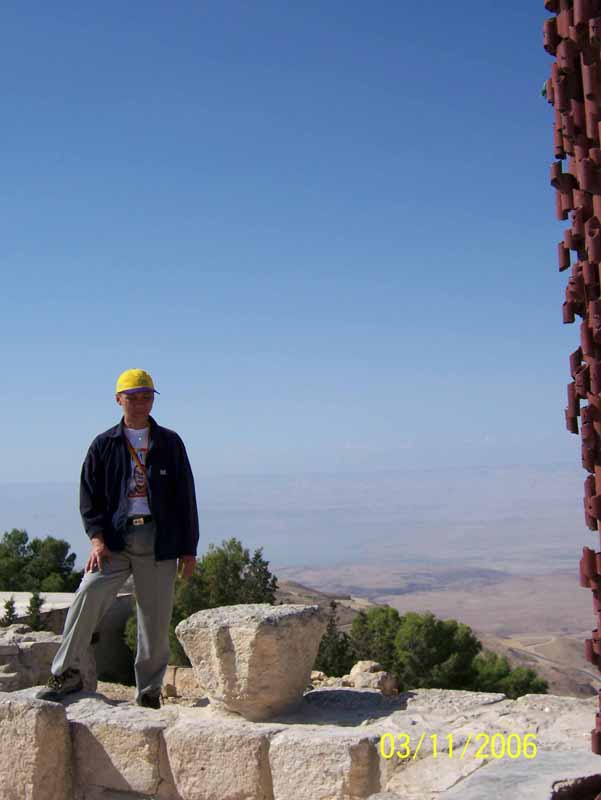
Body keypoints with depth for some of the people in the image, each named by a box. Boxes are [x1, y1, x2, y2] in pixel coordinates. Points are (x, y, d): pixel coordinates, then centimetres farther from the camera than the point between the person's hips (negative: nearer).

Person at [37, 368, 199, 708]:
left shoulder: (170, 443, 9)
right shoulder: (104, 445, 9)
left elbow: (186, 498, 9)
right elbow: (89, 495, 6)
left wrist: (188, 549, 5)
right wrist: (97, 538, -9)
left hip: (158, 541, 1)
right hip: (115, 539, 0)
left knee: (156, 618, 2)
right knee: (89, 593, -22)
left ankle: (149, 692, 15)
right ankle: (66, 674, -11)